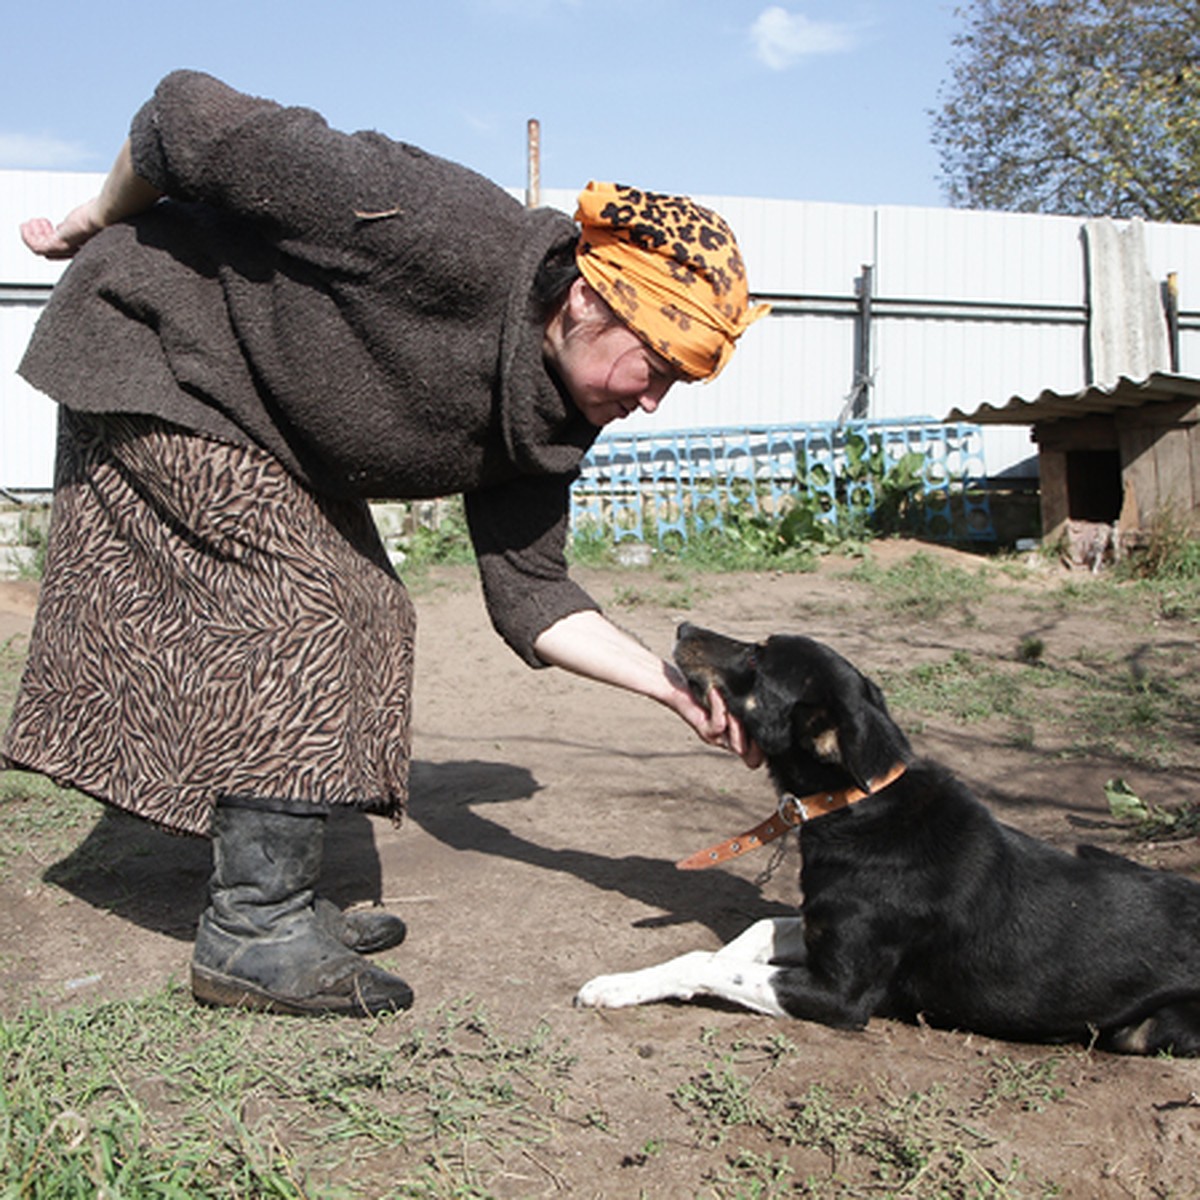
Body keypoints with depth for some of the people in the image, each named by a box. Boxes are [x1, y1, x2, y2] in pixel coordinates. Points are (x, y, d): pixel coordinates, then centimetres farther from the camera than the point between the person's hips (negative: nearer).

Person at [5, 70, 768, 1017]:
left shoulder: (548, 422, -8)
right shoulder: (445, 237, -34)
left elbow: (529, 593, -5)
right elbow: (191, 119, -27)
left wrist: (675, 686, -16)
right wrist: (95, 225, -10)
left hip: (266, 430, 9)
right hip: (153, 346, -8)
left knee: (364, 612, 3)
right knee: (292, 609, -16)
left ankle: (279, 897, 11)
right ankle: (255, 934, -9)